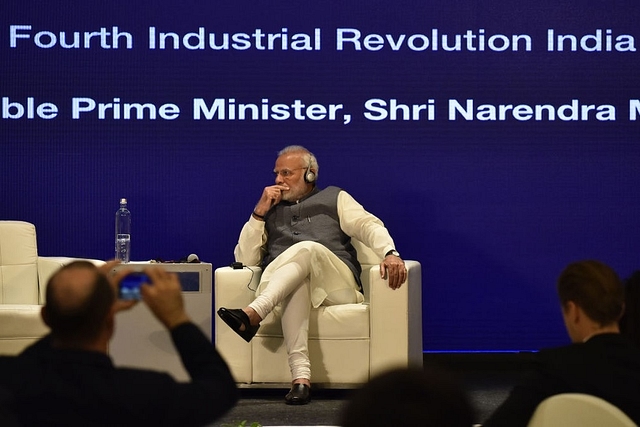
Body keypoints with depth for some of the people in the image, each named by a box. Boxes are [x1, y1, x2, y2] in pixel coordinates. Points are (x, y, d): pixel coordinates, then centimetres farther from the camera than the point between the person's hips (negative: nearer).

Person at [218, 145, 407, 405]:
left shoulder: (334, 198, 24)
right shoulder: (269, 211, 29)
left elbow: (369, 225, 5)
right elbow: (245, 260, 17)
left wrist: (390, 253, -17)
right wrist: (259, 213, 10)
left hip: (337, 284, -1)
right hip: (285, 288, 1)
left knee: (307, 249, -33)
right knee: (297, 281, -38)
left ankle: (252, 315, -52)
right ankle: (300, 376, -54)